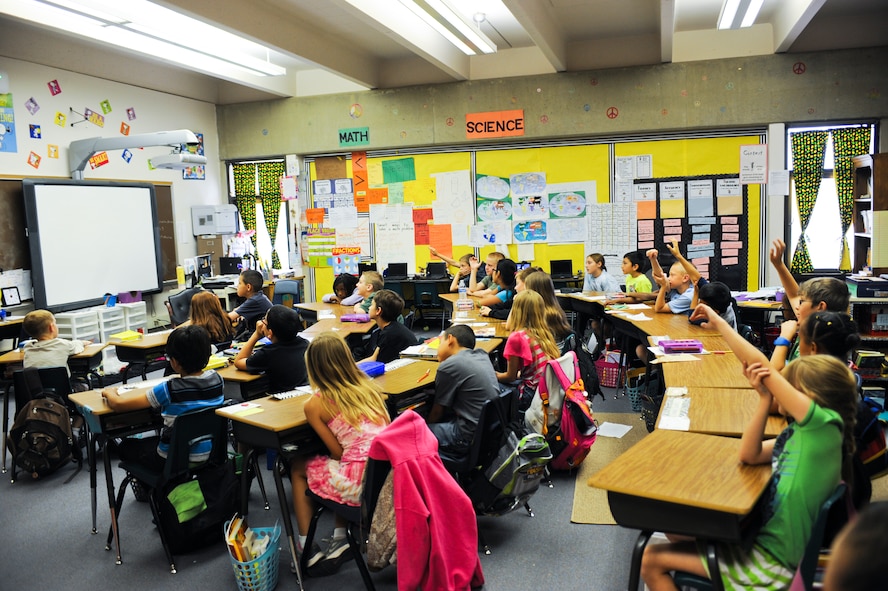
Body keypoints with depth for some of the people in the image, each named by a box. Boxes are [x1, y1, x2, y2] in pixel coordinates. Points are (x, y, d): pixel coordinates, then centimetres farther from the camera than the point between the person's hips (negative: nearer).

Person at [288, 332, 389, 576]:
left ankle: (307, 551, 25)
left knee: (298, 468, 22)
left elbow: (338, 453, -2)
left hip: (361, 484, -5)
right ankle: (340, 539, 31)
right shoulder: (368, 386, 8)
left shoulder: (314, 404, -4)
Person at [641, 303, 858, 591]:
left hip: (773, 561, -9)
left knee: (652, 560, -3)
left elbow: (760, 364, -22)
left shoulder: (826, 424, -21)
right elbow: (749, 455, 2)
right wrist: (765, 397, -8)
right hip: (764, 537, 9)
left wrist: (719, 323, -11)